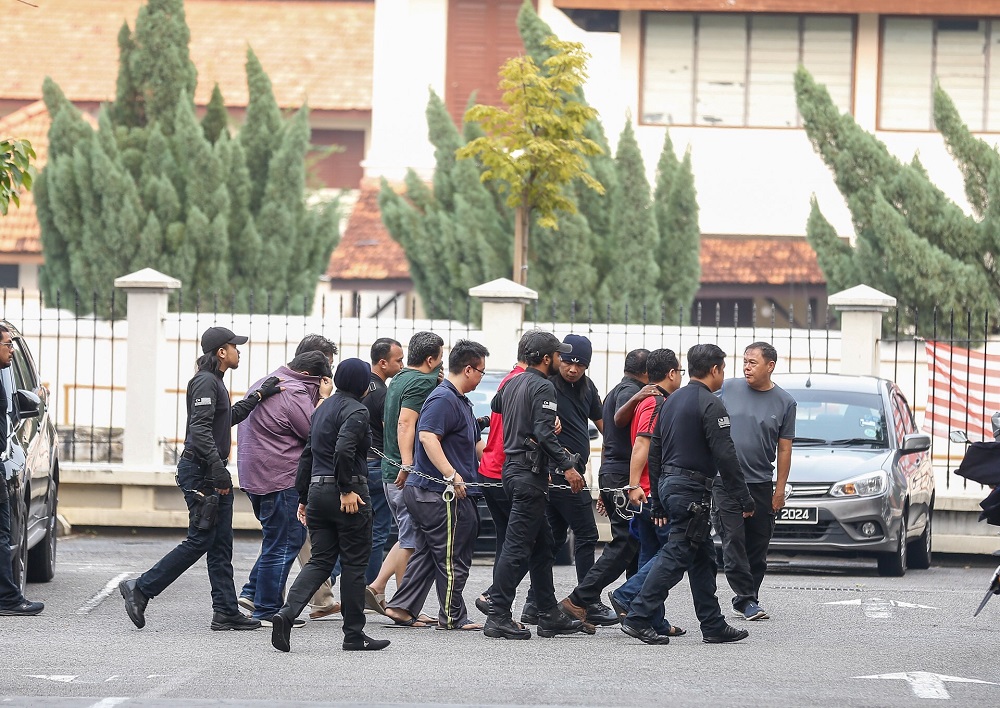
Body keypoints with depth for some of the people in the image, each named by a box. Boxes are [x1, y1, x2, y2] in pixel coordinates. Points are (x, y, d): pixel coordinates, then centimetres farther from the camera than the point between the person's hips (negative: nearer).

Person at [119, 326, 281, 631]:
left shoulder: (214, 382, 17)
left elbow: (229, 418, 30)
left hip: (212, 472, 10)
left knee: (221, 545, 8)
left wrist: (259, 396, 26)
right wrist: (219, 471, -28)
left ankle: (226, 611, 8)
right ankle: (140, 589, -4)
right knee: (200, 540, -9)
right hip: (199, 471, -10)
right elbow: (200, 429, -23)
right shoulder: (205, 382, -15)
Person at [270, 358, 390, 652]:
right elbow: (344, 449, -25)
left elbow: (308, 454, 18)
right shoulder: (356, 410, -10)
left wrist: (303, 497, 21)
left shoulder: (323, 408, 16)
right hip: (348, 493, -7)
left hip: (318, 490, 7)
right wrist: (347, 490, -21)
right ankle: (354, 634, 8)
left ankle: (286, 614, -15)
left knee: (321, 560, 7)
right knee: (354, 562, 3)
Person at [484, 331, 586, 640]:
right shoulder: (542, 387, -12)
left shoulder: (512, 383, 14)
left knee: (542, 545, 14)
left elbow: (496, 406, 33)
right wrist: (568, 465, -19)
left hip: (512, 468, 10)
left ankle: (550, 616, 17)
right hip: (530, 472, -10)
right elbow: (544, 433, -21)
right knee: (518, 546, -9)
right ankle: (498, 617, -11)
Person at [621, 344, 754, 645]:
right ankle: (638, 618, -14)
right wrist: (744, 498, -12)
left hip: (669, 484, 9)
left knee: (703, 558, 14)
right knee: (676, 555, -9)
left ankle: (713, 625, 16)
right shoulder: (710, 405, -13)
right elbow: (725, 456, -17)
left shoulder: (672, 401, 15)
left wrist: (658, 494, 23)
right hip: (692, 488, -9)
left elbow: (655, 449, 18)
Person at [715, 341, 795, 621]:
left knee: (758, 544, 5)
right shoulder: (728, 389, 2)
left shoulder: (785, 402, 4)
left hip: (761, 483, 2)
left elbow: (784, 449, 5)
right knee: (734, 540, -9)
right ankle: (746, 599, -8)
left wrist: (780, 489, 2)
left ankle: (748, 599, 15)